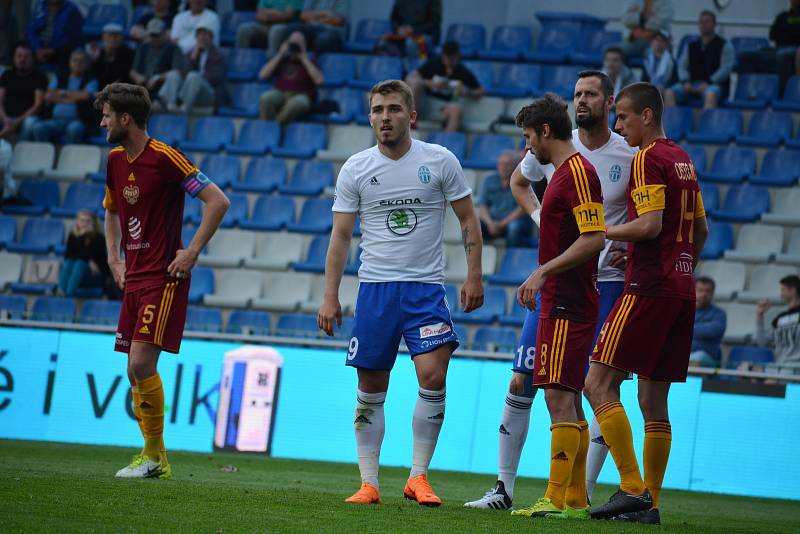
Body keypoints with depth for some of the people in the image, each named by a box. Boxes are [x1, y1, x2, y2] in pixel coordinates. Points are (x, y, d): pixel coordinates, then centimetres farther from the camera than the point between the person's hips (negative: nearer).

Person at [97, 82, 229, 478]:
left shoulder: (165, 158, -13)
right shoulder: (116, 160, 11)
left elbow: (218, 201, -15)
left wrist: (192, 252, -15)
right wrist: (114, 259, 17)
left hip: (164, 278, -8)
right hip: (134, 279, 8)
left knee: (142, 363, -15)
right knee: (135, 371, 6)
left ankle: (153, 455, -4)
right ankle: (155, 460, 13)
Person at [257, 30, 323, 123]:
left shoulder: (310, 62, 17)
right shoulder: (281, 60, 22)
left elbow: (319, 80, -3)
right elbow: (263, 75, 8)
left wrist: (304, 58, 1)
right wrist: (280, 55, 6)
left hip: (301, 96, -2)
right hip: (279, 94, 2)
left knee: (297, 103, -41)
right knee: (266, 98, -36)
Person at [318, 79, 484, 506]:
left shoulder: (440, 161, 0)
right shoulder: (355, 169, 2)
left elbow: (468, 220, 7)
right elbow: (340, 236, 5)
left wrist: (473, 276, -1)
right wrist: (330, 296, -1)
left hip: (426, 287, -1)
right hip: (374, 288, 1)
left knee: (433, 377, -15)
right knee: (370, 389, 2)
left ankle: (418, 477, -3)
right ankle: (369, 483, 9)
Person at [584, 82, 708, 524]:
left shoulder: (647, 160, -9)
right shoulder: (682, 160, 18)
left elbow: (649, 224, -20)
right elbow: (701, 229, 24)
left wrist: (603, 232, -7)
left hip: (648, 289, -9)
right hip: (681, 290, 9)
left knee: (599, 385, -9)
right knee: (653, 399, 9)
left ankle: (632, 488, -16)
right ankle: (649, 504, 8)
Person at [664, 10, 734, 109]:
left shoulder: (724, 45, 6)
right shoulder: (691, 46, 20)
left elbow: (726, 68, -5)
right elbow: (682, 65, 13)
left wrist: (708, 83, -17)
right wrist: (685, 82, -9)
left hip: (715, 83, -4)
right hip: (692, 84, 4)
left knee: (711, 95, -41)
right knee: (669, 93, -24)